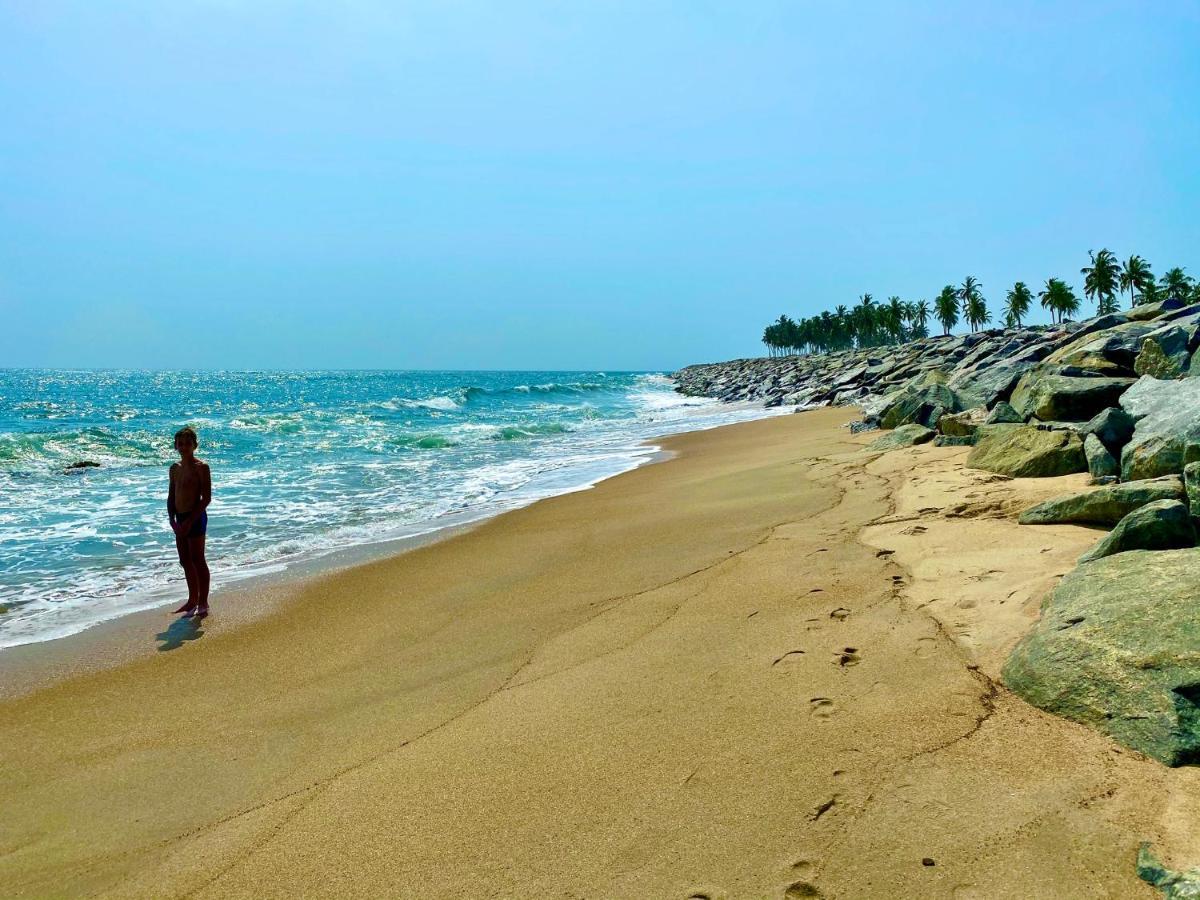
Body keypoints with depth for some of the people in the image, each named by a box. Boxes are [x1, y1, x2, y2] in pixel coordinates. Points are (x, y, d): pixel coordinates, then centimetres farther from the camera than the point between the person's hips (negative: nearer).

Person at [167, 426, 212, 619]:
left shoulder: (201, 467, -10)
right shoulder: (175, 468, 11)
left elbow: (206, 498, -14)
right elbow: (171, 496, 14)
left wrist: (190, 521, -18)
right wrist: (172, 520, 1)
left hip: (196, 518, -7)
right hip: (180, 519, 7)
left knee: (197, 560, -2)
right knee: (185, 561, 13)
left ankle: (203, 603, 5)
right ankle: (192, 600, 25)